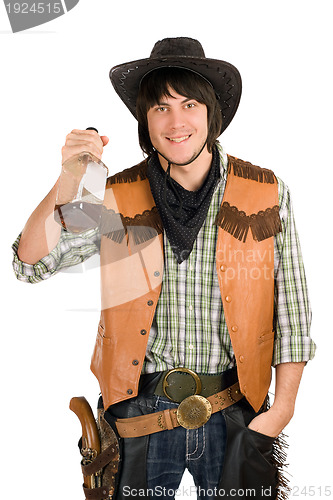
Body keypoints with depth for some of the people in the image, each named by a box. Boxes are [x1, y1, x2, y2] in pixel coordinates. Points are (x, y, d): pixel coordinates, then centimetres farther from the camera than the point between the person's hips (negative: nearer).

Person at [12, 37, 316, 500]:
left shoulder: (265, 193, -4)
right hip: (141, 410, 0)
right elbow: (31, 264, -7)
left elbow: (291, 308, 0)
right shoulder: (117, 198, -3)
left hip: (234, 416, 0)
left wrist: (282, 407, -3)